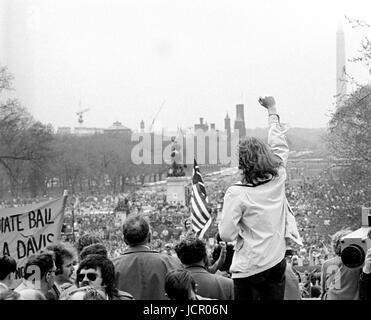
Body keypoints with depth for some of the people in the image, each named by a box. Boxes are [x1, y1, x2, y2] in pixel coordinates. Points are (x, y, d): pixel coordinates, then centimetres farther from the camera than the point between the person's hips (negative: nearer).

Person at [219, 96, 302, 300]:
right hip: (277, 262, 5)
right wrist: (272, 110, 24)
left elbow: (226, 235, -15)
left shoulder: (236, 194, -16)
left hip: (249, 270, -5)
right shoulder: (277, 180, -3)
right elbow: (279, 146, 13)